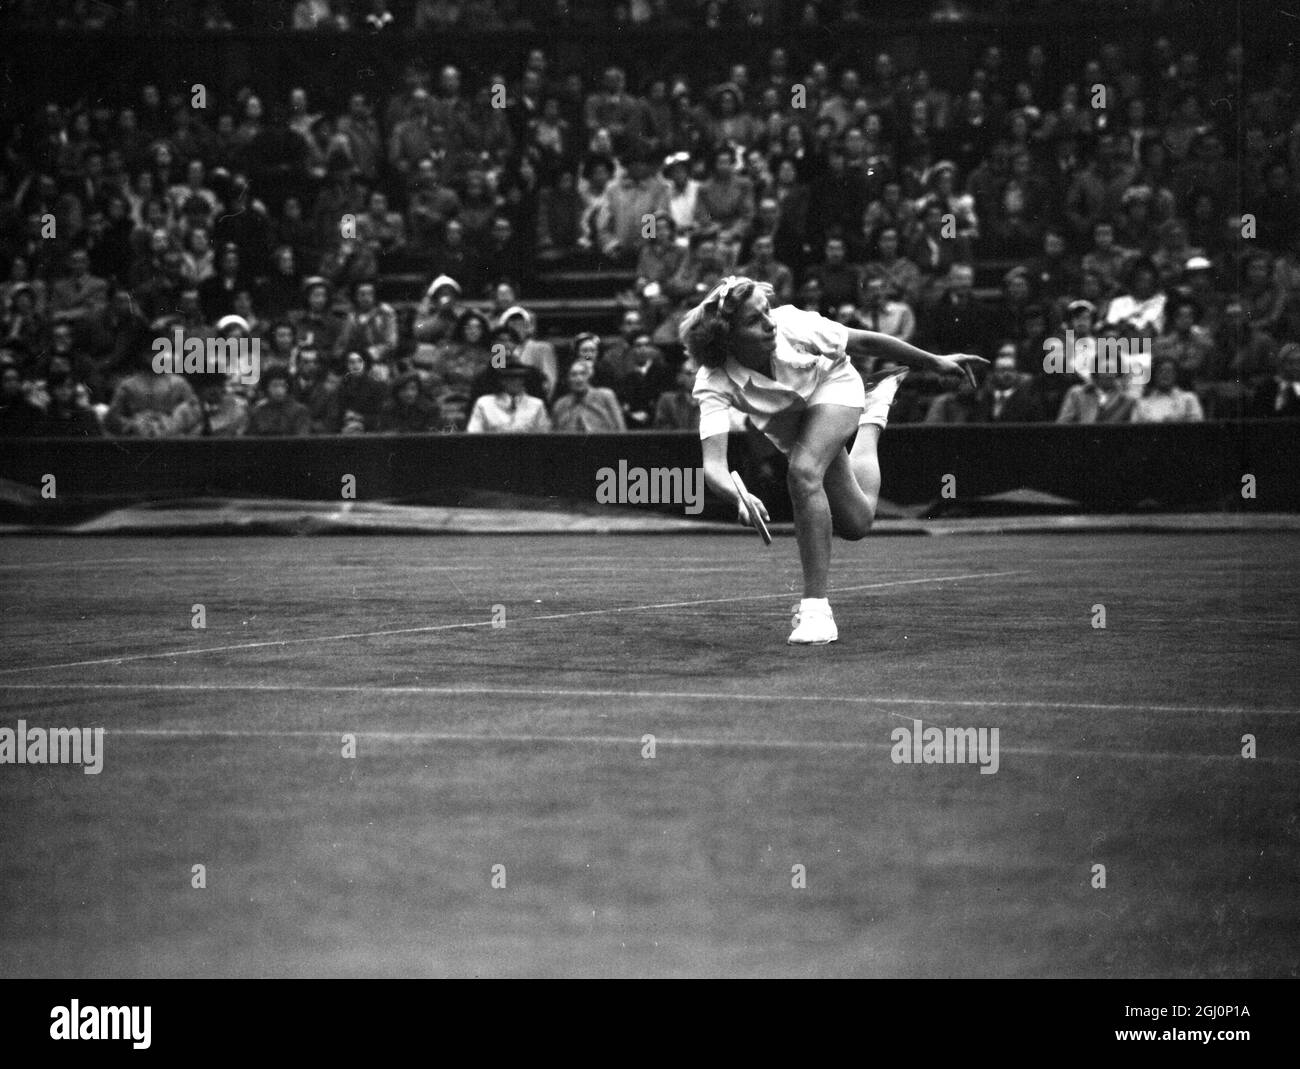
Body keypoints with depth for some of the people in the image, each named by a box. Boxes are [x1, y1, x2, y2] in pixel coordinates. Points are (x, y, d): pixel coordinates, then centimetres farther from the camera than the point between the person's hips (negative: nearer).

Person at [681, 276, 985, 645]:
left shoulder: (795, 327, -38)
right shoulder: (713, 384, -39)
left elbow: (865, 342, -22)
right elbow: (713, 465, -49)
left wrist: (934, 363, -10)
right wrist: (738, 497, -71)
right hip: (791, 425, 3)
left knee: (804, 472, -32)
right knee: (854, 524, 16)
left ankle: (815, 609, -24)